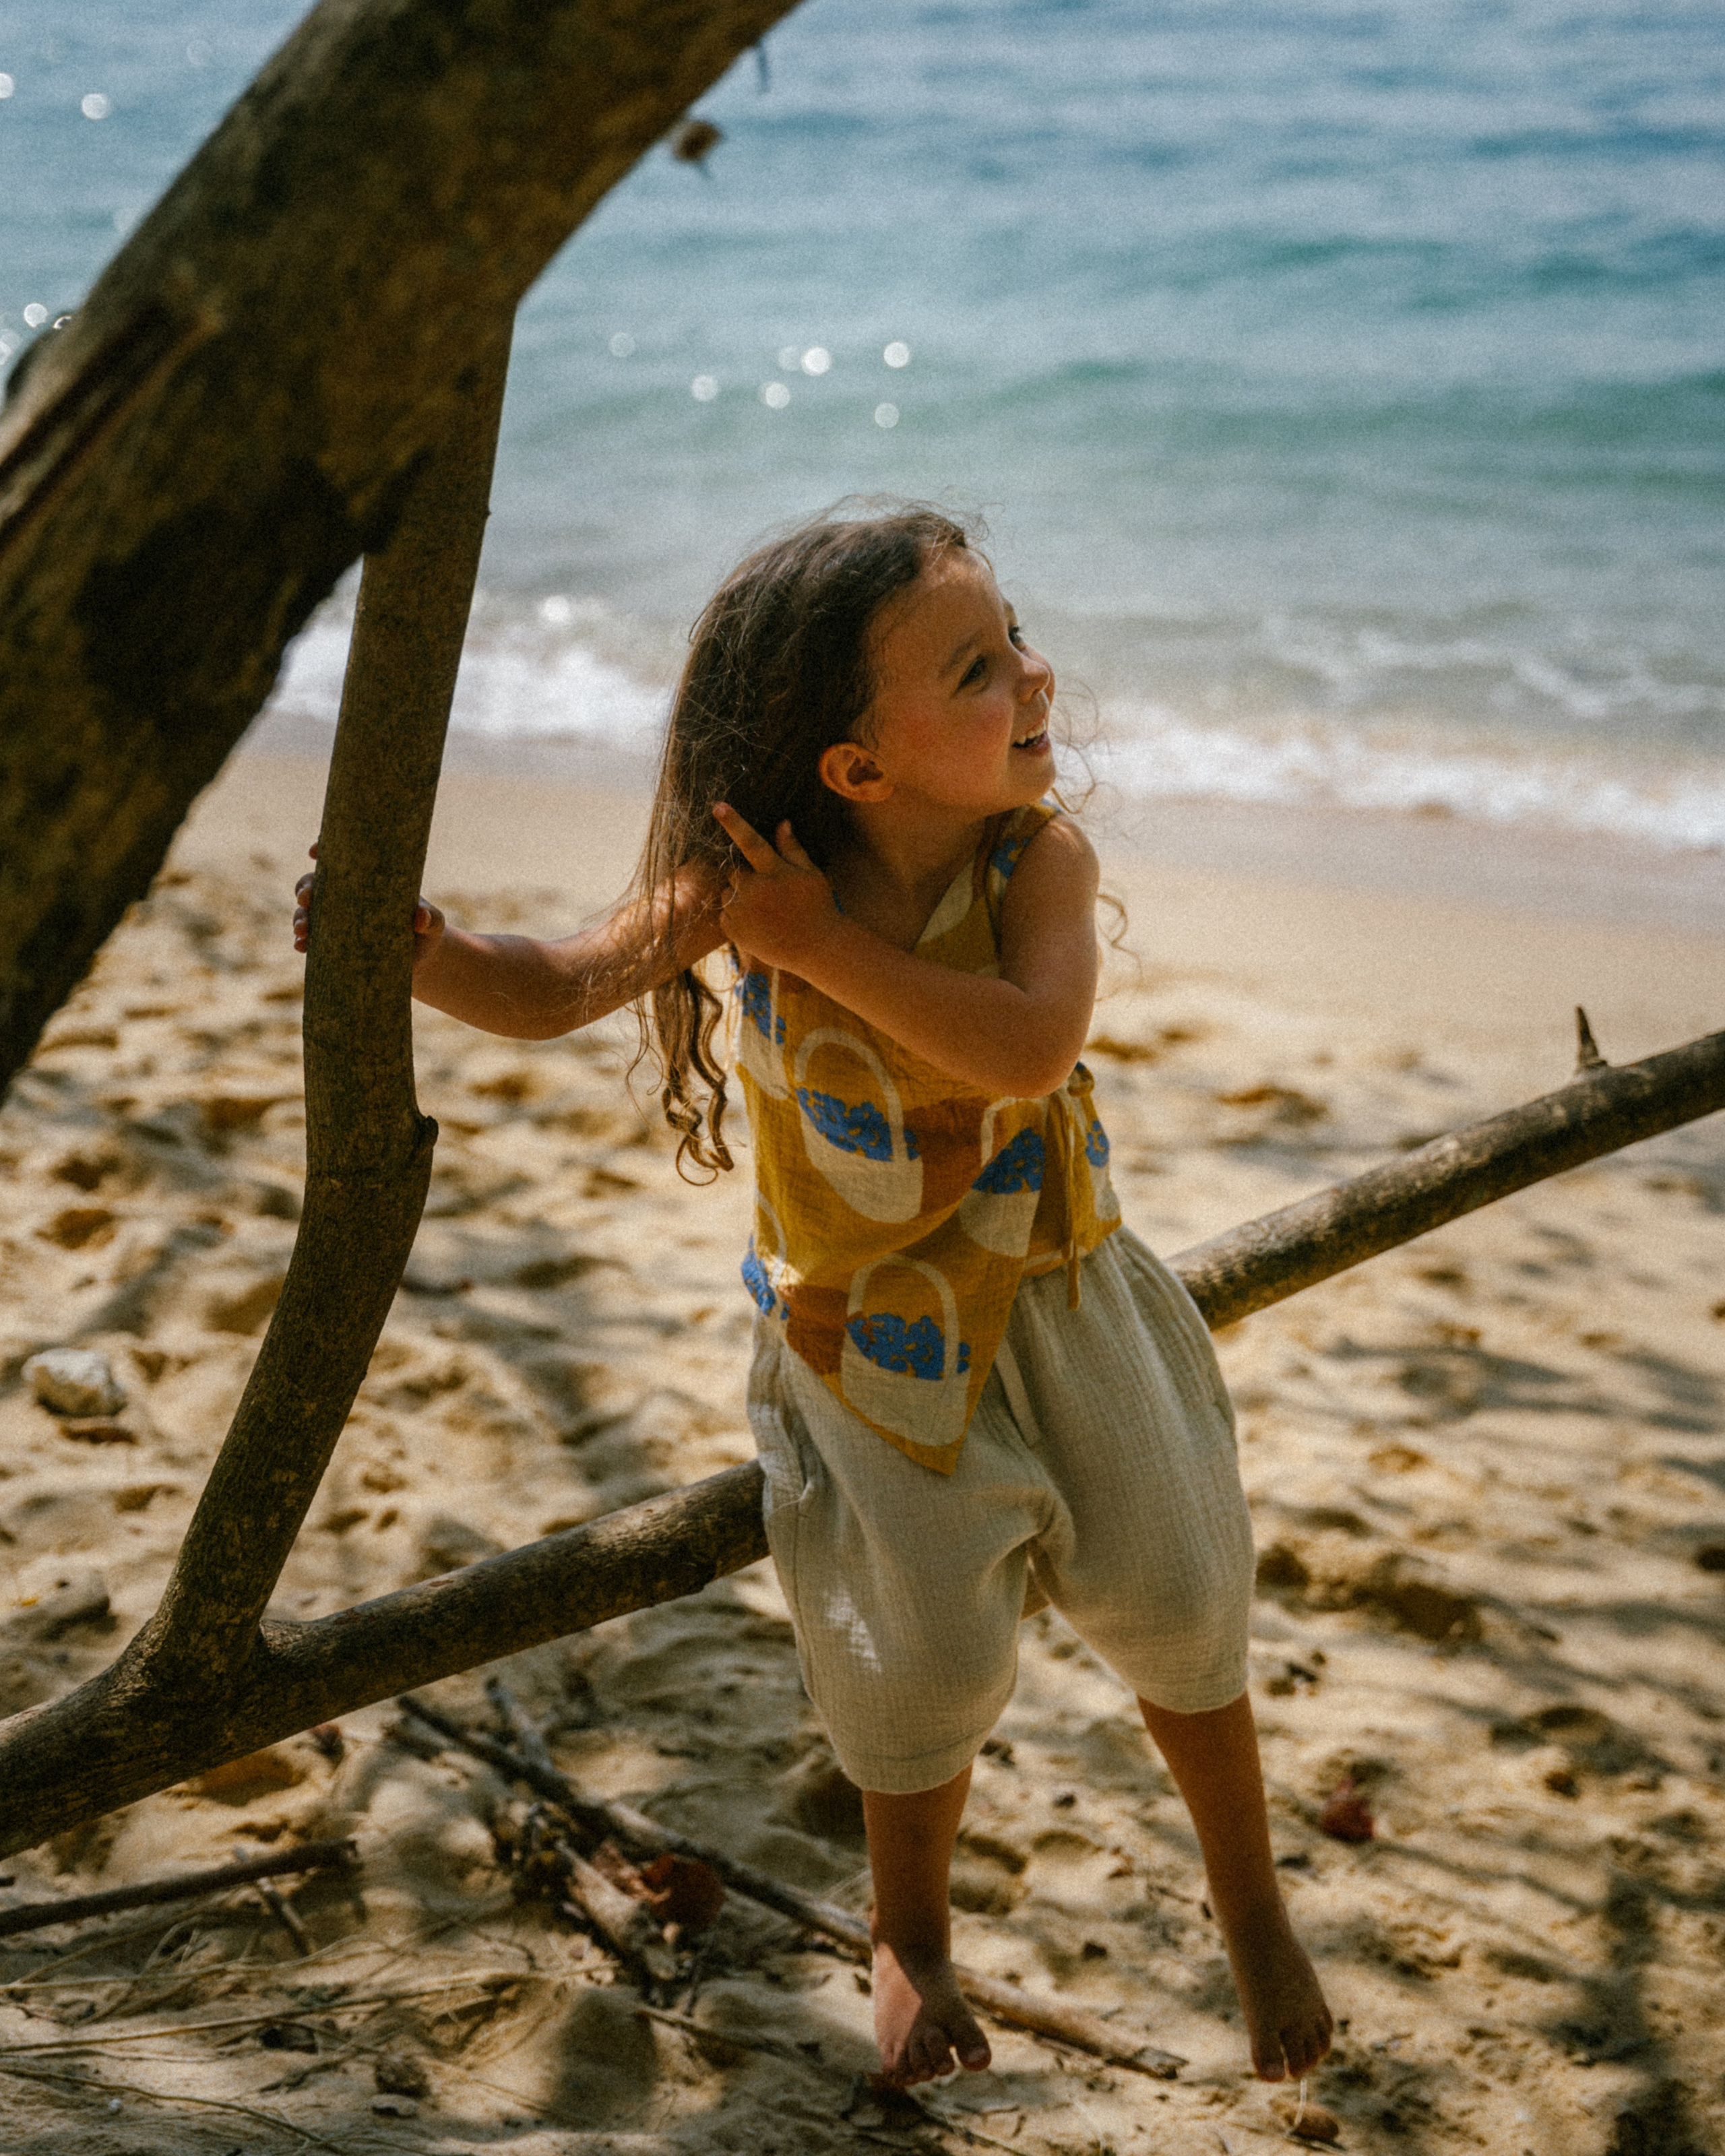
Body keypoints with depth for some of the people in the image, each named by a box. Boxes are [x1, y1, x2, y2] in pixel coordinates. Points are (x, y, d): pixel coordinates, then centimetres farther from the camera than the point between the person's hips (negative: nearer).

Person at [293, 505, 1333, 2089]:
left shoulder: (1041, 859, -21)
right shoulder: (757, 884, -20)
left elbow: (1027, 1045, -39)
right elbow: (559, 988, -14)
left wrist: (825, 946, -38)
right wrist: (427, 956, -35)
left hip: (1054, 1304, 1)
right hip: (869, 1347, -1)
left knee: (1179, 1612, 10)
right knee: (927, 1664, 8)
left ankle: (1253, 1910, 38)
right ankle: (912, 1936, 39)